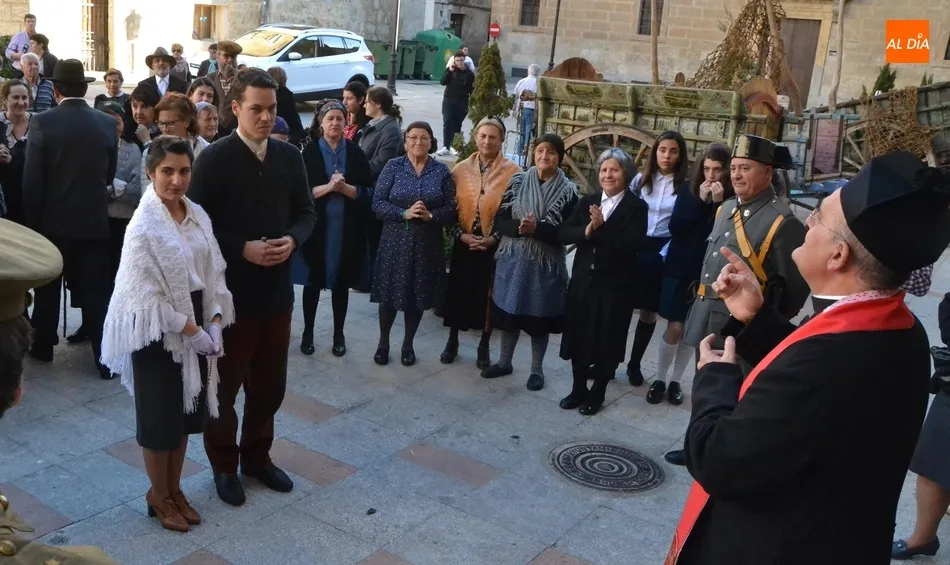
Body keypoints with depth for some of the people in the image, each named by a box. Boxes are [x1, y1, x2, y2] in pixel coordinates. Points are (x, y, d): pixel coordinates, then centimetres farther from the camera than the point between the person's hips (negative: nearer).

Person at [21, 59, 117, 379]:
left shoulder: (42, 123, -11)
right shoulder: (108, 123, -4)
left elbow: (31, 180, -10)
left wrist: (32, 221, 1)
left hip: (53, 220, -1)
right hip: (95, 221, 1)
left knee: (48, 287, 17)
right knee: (96, 291, 5)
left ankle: (43, 346, 31)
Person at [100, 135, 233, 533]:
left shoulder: (197, 215, 1)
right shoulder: (144, 225, -17)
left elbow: (213, 271, 5)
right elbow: (147, 295, -19)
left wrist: (214, 321, -7)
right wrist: (192, 331, -18)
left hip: (196, 327, 6)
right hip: (159, 332, -6)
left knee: (185, 412, 16)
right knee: (159, 417, 8)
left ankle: (174, 489, 34)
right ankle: (158, 495, 28)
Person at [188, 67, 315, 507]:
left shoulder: (290, 156, 4)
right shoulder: (214, 159, -10)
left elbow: (305, 212, 10)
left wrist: (292, 240, -10)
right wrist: (242, 250, -20)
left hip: (277, 289, 5)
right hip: (229, 292, -4)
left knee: (270, 384, 16)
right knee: (224, 385, 11)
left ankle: (257, 457, 35)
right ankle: (224, 465, 28)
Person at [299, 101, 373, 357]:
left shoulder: (356, 153, 2)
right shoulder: (309, 152, -2)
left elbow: (368, 193, -1)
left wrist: (345, 188, -18)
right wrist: (328, 187, -21)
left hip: (347, 229, 1)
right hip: (316, 227, -1)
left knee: (341, 281, 9)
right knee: (313, 280, 8)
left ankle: (338, 334, 23)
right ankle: (308, 332, 23)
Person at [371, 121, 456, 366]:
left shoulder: (441, 171, 2)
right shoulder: (393, 167, -1)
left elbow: (451, 208, 0)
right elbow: (377, 203, -7)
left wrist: (431, 215, -18)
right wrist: (404, 213, -20)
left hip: (427, 244, 1)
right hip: (395, 241, -1)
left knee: (419, 295, 9)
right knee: (389, 293, 5)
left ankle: (408, 344, 28)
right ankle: (383, 342, 26)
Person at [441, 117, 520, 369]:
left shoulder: (512, 172, -7)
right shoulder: (461, 169, 2)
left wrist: (493, 238, -14)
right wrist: (461, 234, -10)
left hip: (495, 246, -2)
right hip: (464, 243, 2)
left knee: (488, 294, 7)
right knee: (458, 291, 10)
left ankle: (484, 347, 24)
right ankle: (452, 341, 28)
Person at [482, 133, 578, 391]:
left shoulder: (568, 191, -6)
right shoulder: (517, 182, 1)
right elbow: (500, 221, -2)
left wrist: (537, 228, -24)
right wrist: (519, 226, -21)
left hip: (545, 264, -2)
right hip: (513, 259, 2)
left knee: (539, 316, 6)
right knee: (509, 310, 12)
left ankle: (537, 369, 23)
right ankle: (504, 362, 30)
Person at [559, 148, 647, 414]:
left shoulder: (636, 207, -6)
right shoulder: (587, 202, 8)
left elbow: (633, 244, -19)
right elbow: (563, 234, -1)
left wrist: (602, 227, -25)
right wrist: (586, 231, -20)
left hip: (615, 285, -4)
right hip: (583, 281, 4)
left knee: (606, 341, 7)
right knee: (579, 336, 11)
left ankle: (597, 393, 23)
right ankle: (578, 388, 28)